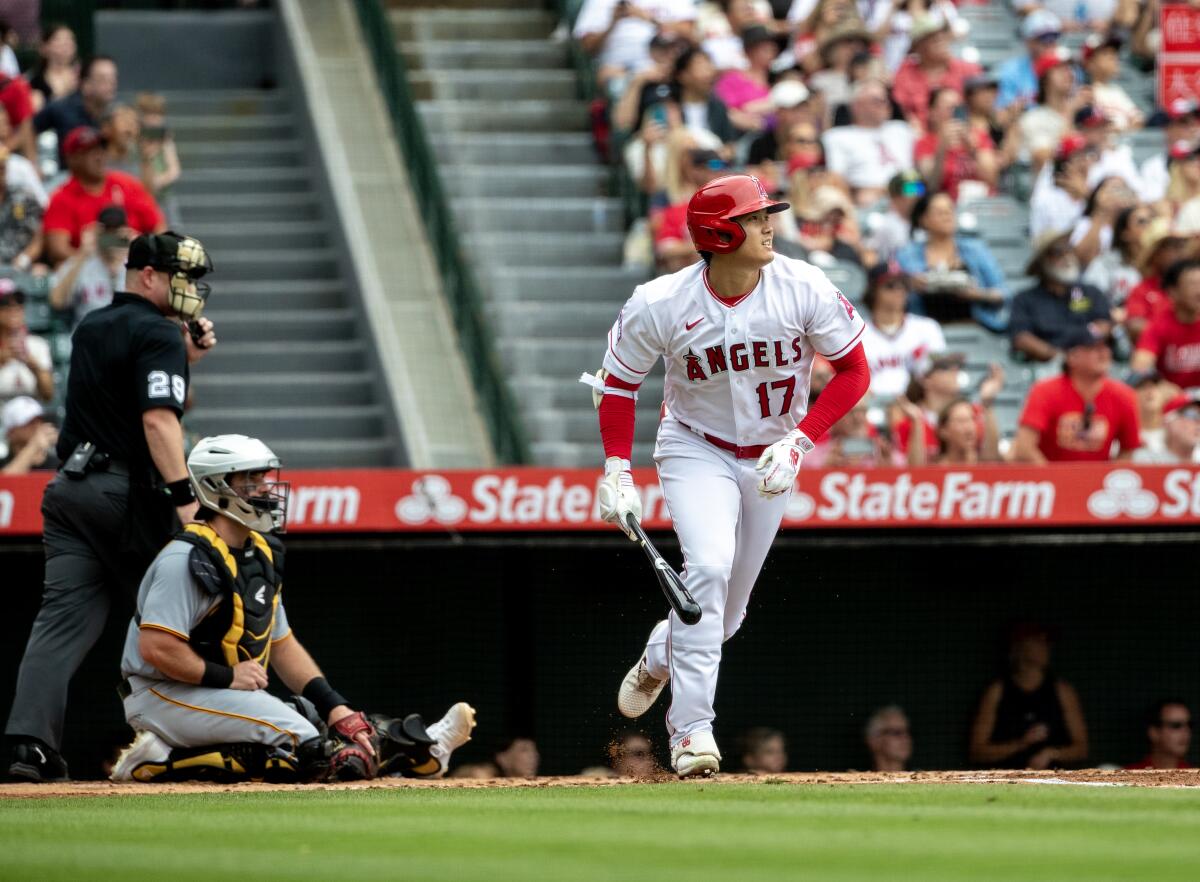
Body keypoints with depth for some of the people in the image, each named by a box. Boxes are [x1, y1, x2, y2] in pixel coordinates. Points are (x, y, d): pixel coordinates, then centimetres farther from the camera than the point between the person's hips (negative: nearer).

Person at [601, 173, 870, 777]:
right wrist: (616, 468, -13)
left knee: (727, 610, 10)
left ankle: (659, 658, 44)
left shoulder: (804, 290, -18)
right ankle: (691, 728, -22)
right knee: (708, 568, -27)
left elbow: (854, 370, -8)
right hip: (696, 450, -3)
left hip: (771, 459, 3)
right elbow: (618, 381, -5)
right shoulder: (660, 306, -21)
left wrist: (800, 440, -18)